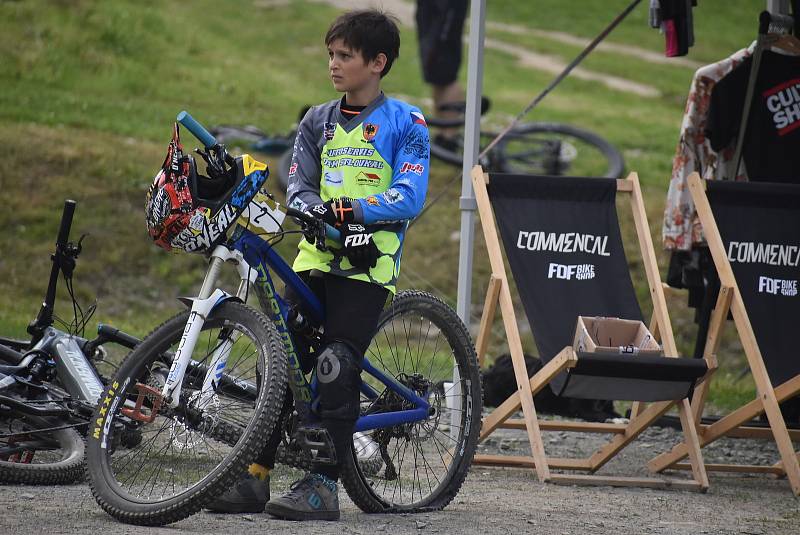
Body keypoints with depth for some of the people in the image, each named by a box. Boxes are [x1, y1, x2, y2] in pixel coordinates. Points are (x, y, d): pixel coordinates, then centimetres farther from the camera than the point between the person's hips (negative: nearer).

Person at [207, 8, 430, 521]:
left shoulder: (406, 123, -1)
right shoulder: (318, 122, 15)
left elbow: (409, 197, -10)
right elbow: (300, 184, 8)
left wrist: (355, 208, -24)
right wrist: (311, 207, -16)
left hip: (367, 265, -5)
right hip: (315, 257, 5)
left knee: (336, 367, -13)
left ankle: (323, 485, -9)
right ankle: (257, 477, 4)